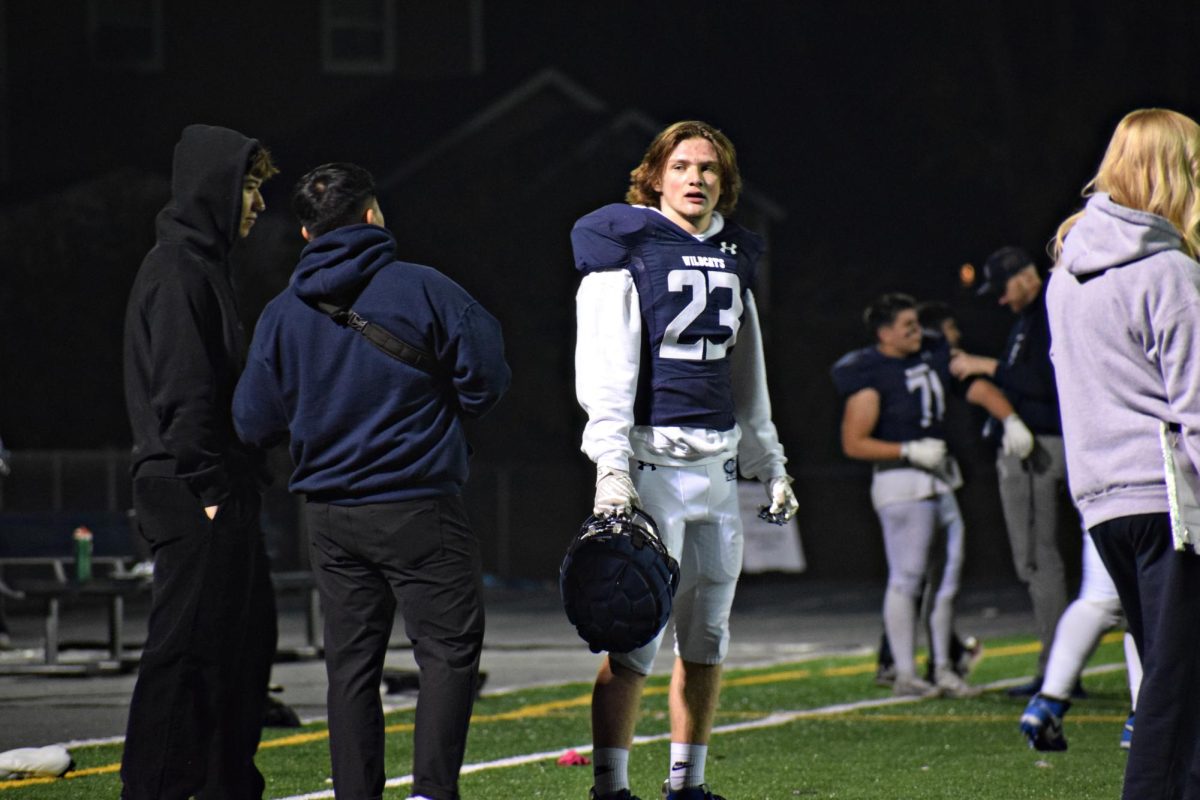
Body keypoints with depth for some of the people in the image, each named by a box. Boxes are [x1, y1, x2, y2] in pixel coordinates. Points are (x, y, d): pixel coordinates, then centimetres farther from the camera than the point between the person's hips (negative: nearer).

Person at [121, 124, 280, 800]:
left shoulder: (203, 266, 20)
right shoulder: (177, 271, -13)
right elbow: (182, 390, -19)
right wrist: (208, 488, -20)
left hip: (220, 492, 10)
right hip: (195, 496, -10)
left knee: (247, 637, 13)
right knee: (188, 643, -9)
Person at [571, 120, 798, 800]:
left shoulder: (733, 257, 16)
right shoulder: (626, 249, -4)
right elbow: (607, 371, -10)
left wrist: (770, 464, 25)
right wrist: (611, 467, -18)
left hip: (717, 462, 7)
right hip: (649, 457, -7)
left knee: (708, 636, 10)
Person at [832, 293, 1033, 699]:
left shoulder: (933, 358, 9)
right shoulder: (869, 376, -11)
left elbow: (976, 387, 15)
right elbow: (854, 443, -12)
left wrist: (1010, 420, -2)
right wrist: (911, 451, -17)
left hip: (941, 478, 8)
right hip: (901, 482, -8)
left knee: (949, 571, 10)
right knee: (907, 576, -6)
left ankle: (943, 668, 20)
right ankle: (905, 674, 0)